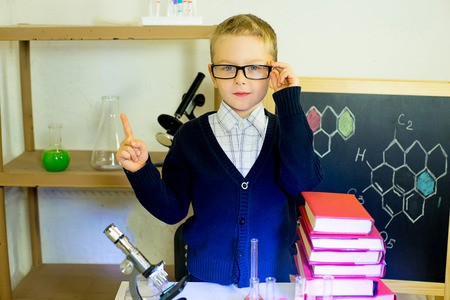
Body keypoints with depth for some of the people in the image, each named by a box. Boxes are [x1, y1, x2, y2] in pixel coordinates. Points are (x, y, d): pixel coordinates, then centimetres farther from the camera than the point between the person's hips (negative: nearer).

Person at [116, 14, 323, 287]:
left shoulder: (289, 130, -3)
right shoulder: (192, 135, -5)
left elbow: (301, 181, -23)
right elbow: (172, 210, -4)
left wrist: (289, 102, -20)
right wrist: (141, 171, -22)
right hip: (206, 277, 0)